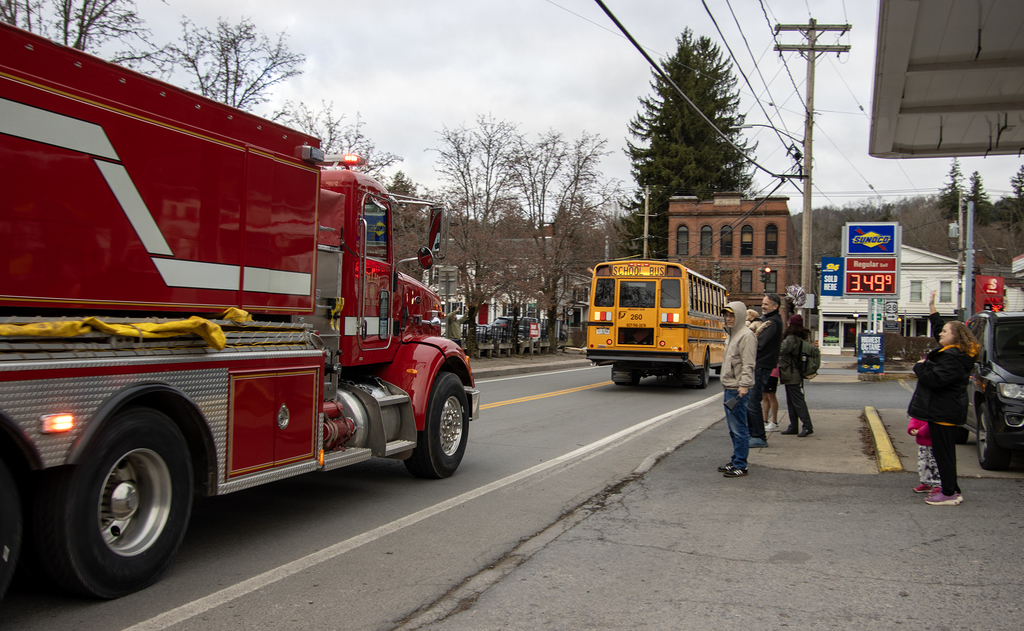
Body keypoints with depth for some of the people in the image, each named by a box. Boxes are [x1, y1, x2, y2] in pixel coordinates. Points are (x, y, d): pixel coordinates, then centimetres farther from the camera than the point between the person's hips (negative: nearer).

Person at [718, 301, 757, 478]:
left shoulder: (746, 335, -12)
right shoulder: (731, 334, 18)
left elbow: (748, 364, -19)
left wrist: (744, 385, -26)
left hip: (738, 390, -10)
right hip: (729, 388, 10)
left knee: (739, 428, -6)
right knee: (733, 429, 15)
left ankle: (741, 466, -2)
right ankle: (735, 461, 23)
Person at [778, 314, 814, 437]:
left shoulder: (791, 339, -18)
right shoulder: (801, 338, 12)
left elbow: (780, 351, -22)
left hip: (791, 375, -10)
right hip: (795, 375, 10)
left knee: (797, 401, -9)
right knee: (791, 401, 14)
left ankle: (807, 426, -11)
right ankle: (793, 427, 18)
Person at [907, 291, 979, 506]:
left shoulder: (953, 359, -21)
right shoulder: (948, 351, 11)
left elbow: (935, 380, -29)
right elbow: (937, 328, 26)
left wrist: (921, 366, -12)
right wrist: (932, 307, 26)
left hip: (944, 412, -11)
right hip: (942, 410, 11)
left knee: (943, 452, -6)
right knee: (944, 451, 16)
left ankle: (949, 493, -1)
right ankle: (951, 489, 24)